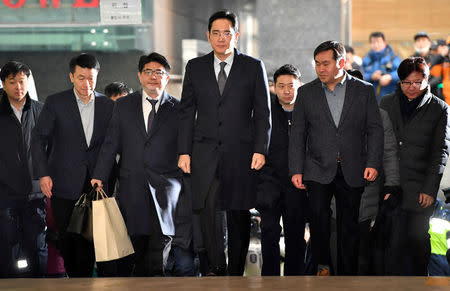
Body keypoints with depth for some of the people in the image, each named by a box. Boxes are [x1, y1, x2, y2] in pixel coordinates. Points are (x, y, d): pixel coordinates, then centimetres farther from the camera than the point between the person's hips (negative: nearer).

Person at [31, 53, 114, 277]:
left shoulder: (107, 105, 6)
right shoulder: (55, 103, 0)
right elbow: (38, 139, 2)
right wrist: (43, 174, -7)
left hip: (95, 183, 1)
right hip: (64, 184, -1)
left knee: (88, 239, -1)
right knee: (68, 238, 4)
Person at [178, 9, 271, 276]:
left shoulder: (253, 67, 4)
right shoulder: (195, 67, 10)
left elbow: (263, 113, 3)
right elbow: (187, 112, 10)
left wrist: (260, 150, -6)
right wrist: (184, 151, 3)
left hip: (240, 153, -1)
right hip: (205, 152, 1)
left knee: (239, 214, 5)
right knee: (208, 209, -13)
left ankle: (236, 272, 17)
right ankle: (217, 269, -4)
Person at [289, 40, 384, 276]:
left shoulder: (364, 90, 5)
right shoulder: (306, 92, 7)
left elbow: (375, 130, 4)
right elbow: (297, 134, 6)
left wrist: (373, 163, -7)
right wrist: (296, 170, 0)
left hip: (352, 171, 0)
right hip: (319, 170, 0)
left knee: (348, 225, 4)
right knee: (318, 213, -20)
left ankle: (347, 275, 14)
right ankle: (322, 265, -3)